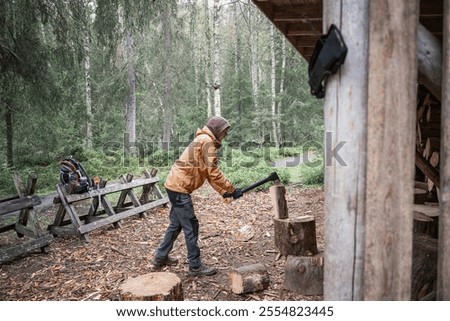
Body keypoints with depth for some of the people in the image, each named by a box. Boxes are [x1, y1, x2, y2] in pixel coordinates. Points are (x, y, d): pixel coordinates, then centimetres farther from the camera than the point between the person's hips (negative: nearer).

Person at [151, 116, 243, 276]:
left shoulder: (204, 141, 18)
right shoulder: (207, 142, -14)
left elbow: (209, 174, 15)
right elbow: (214, 173, -19)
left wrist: (224, 192, 8)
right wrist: (232, 189, -12)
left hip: (176, 185, 10)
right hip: (180, 187, -10)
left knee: (176, 224, 19)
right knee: (191, 226, -2)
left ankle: (160, 257, 32)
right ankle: (195, 266, 8)